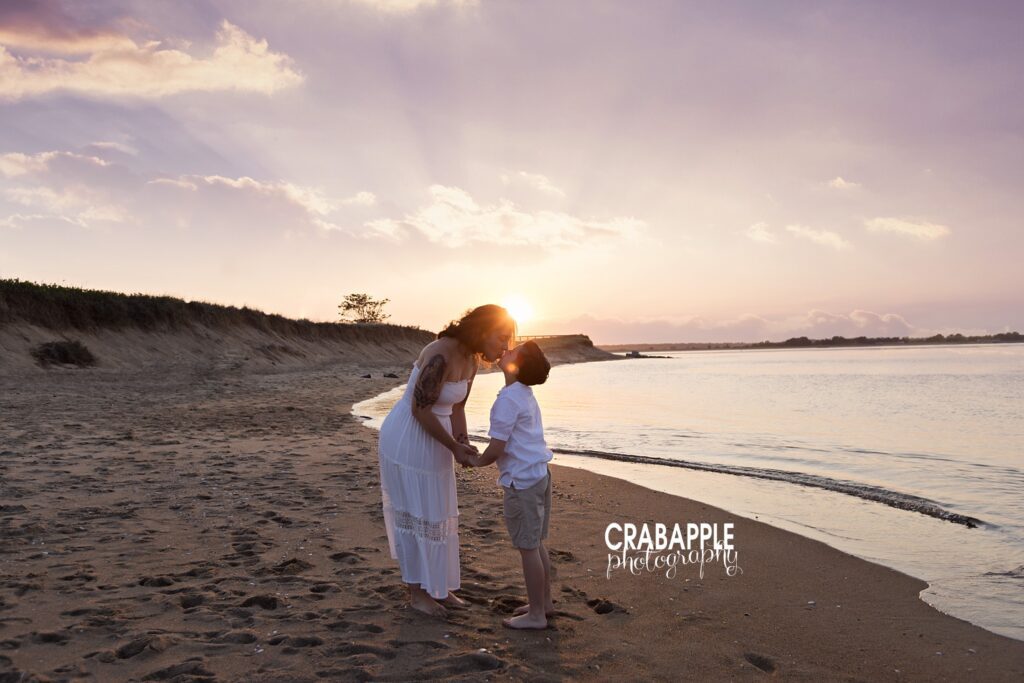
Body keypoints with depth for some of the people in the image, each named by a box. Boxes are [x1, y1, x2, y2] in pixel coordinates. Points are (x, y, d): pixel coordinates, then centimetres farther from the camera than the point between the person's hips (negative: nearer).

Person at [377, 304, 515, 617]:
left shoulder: (470, 360, 1)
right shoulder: (442, 355, -27)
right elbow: (420, 409, -25)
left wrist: (463, 443, -6)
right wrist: (455, 446, -18)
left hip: (433, 441, 9)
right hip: (408, 439, -9)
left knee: (438, 514, 16)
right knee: (416, 515, 3)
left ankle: (438, 586, 30)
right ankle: (417, 593, 20)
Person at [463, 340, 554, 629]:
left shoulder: (507, 400, -19)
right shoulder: (525, 394, 10)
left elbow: (496, 449, -19)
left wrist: (477, 461, 0)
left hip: (522, 481, -9)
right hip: (540, 474, 9)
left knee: (527, 548, 1)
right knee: (536, 544, 18)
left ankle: (536, 614, 11)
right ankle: (545, 602, 29)